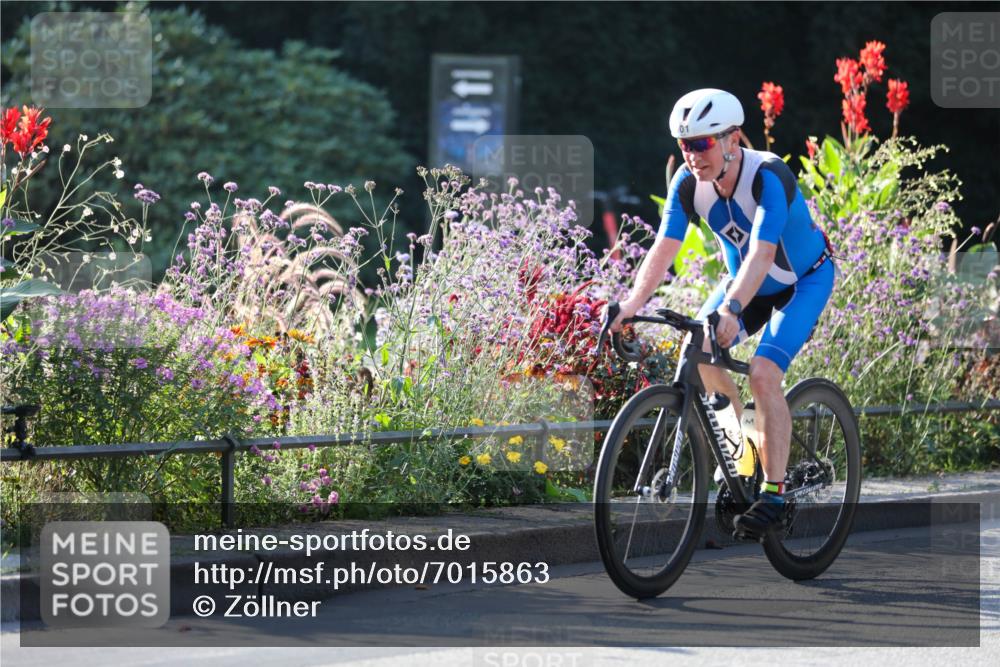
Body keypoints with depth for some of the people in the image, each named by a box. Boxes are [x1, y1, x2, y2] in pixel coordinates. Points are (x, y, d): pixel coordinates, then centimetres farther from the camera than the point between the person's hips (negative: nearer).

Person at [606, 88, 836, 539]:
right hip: (745, 280, 6)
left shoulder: (769, 177, -34)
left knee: (763, 372, -25)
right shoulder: (689, 183, -17)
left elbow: (761, 253, -46)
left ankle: (774, 493, -18)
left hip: (803, 281, -6)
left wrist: (732, 308, -60)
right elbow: (663, 249, -22)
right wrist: (632, 304, -37)